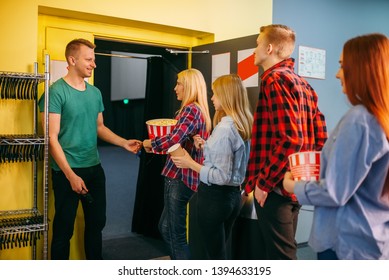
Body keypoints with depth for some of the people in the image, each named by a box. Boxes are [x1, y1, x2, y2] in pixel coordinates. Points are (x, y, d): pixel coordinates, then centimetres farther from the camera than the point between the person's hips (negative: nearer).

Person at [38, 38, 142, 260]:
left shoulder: (95, 92, 8)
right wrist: (71, 175, -19)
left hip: (94, 168, 7)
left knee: (96, 222, 17)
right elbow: (52, 138, -15)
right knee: (64, 229, 6)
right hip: (67, 171, -6)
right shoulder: (57, 91, -12)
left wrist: (124, 143, 3)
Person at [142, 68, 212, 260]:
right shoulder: (200, 110, 16)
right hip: (185, 176, 10)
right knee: (165, 227, 21)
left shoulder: (191, 109, -14)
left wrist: (150, 143, -8)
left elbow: (173, 139, -25)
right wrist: (156, 146, 11)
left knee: (177, 234, -1)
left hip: (180, 177, -10)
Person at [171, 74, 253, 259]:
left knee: (214, 255, 6)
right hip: (233, 194, 9)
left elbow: (221, 176, -23)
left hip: (215, 197, -9)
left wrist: (191, 164, -15)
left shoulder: (224, 128, -22)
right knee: (219, 251, 22)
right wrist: (207, 147, 8)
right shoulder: (243, 125, 5)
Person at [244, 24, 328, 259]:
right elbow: (320, 136, 13)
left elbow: (290, 139, -24)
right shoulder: (302, 84, 14)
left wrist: (264, 182, -17)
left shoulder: (275, 79, -14)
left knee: (280, 257, 1)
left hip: (275, 187, -9)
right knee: (275, 252, 20)